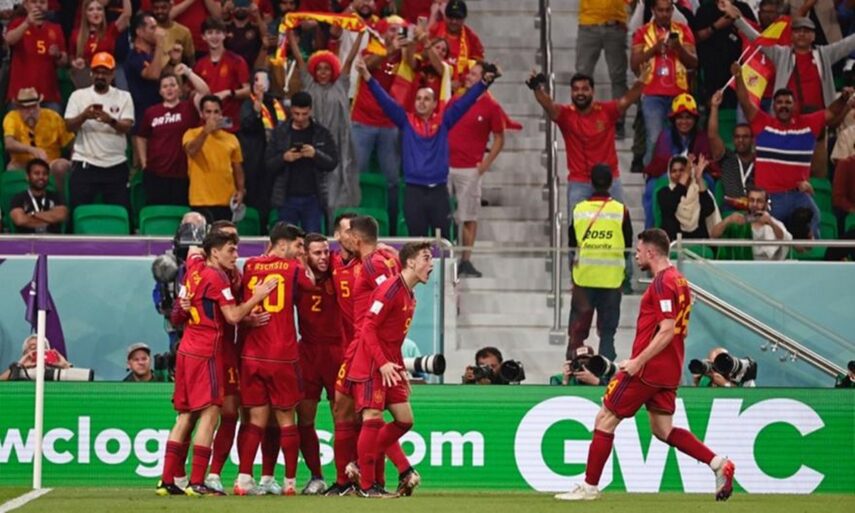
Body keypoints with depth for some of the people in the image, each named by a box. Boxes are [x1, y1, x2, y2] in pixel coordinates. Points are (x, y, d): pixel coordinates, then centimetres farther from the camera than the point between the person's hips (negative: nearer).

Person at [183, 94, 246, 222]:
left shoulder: (231, 139, 11)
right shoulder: (192, 134, 1)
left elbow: (237, 168, 17)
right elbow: (191, 151, -21)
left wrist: (241, 190, 2)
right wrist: (206, 131, -31)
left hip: (227, 201, 4)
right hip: (202, 202, -4)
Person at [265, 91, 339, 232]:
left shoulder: (322, 133, 3)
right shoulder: (280, 132, 4)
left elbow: (333, 163, 1)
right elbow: (269, 165, 3)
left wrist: (316, 154, -17)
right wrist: (283, 158, -17)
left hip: (313, 199, -1)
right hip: (287, 199, 1)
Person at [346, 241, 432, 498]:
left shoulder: (410, 297, 14)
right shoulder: (390, 289, -15)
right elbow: (368, 328, -19)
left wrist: (402, 370, 15)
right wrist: (383, 364, -23)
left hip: (389, 367, 10)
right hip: (371, 366, -9)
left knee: (405, 419, 7)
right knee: (373, 417, -11)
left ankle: (362, 465, 16)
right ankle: (366, 485, -6)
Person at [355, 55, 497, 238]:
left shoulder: (443, 121, 7)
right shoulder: (406, 121, 6)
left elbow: (464, 102, 2)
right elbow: (385, 101, 0)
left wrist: (484, 82, -8)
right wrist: (368, 77, -10)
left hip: (439, 190, 0)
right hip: (414, 191, 0)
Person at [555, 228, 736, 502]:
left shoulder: (662, 283, -15)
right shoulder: (678, 280, 15)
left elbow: (667, 331, -23)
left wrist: (637, 362, -21)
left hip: (647, 367, -9)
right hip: (669, 371, 9)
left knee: (605, 420, -1)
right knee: (663, 430, 13)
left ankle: (589, 486, 3)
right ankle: (718, 463, 1)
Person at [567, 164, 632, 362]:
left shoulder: (579, 209, -2)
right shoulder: (621, 210, -6)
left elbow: (572, 244, 7)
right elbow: (628, 245, 2)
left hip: (583, 277, 1)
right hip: (612, 277, -1)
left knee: (578, 327, 9)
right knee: (607, 330, 6)